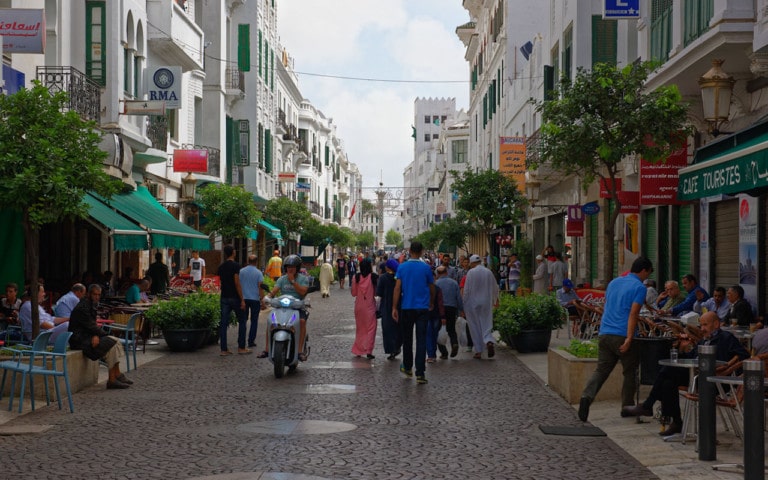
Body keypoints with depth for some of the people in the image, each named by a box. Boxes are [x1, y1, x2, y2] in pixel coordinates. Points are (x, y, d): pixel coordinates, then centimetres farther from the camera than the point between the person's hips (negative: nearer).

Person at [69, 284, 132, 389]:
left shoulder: (91, 305, 15)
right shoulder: (83, 307, -16)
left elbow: (92, 325, 10)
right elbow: (90, 326, -18)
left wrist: (96, 335, -12)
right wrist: (106, 334, -7)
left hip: (87, 336, 10)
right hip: (79, 340, -10)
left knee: (115, 342, -1)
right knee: (111, 345, -21)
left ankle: (117, 375, -1)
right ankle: (112, 380, -18)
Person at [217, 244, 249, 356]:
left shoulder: (221, 267, 8)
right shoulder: (235, 265, -12)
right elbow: (237, 283, -17)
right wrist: (242, 299, -15)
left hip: (224, 298, 6)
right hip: (235, 297, -6)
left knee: (223, 323, 4)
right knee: (242, 321, 8)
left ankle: (223, 349, 3)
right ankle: (241, 347, 8)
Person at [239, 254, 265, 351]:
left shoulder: (241, 271, 1)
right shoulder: (258, 273, -6)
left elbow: (238, 285, 5)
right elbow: (260, 287, -10)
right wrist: (262, 299, -4)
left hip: (243, 298, 3)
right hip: (255, 299, -2)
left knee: (243, 320, 11)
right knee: (254, 321, 5)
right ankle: (251, 341, 3)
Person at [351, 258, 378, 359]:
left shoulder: (356, 277, -4)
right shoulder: (373, 277, -10)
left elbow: (353, 293, 1)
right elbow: (376, 292, -6)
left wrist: (350, 288, 21)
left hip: (359, 305, 3)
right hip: (370, 305, -3)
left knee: (360, 328, 15)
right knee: (370, 328, 3)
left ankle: (358, 350, 19)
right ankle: (368, 351, -7)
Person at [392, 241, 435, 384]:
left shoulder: (402, 267, -1)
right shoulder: (426, 268, -2)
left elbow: (397, 288, -5)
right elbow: (432, 289, 6)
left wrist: (394, 308, -2)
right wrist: (431, 304, 24)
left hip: (406, 308, 1)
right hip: (422, 308, -1)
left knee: (407, 339, 17)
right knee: (421, 340, -2)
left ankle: (407, 367, 31)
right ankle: (420, 373, -9)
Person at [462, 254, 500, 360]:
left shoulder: (471, 272, -9)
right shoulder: (489, 272, 4)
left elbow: (466, 290, -10)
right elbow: (495, 288, 15)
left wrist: (463, 305, -3)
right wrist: (496, 299, 33)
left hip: (472, 304, -3)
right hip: (486, 303, 3)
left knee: (475, 327, 6)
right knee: (486, 324, 7)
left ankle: (478, 351, 7)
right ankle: (489, 341, -22)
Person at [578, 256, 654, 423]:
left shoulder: (614, 282, 17)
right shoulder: (639, 287, -5)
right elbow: (633, 314, -15)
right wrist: (629, 339, -20)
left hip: (604, 334, 6)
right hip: (622, 336, -6)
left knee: (601, 370, 5)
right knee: (630, 372, 12)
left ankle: (587, 396, -18)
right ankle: (627, 407, 18)